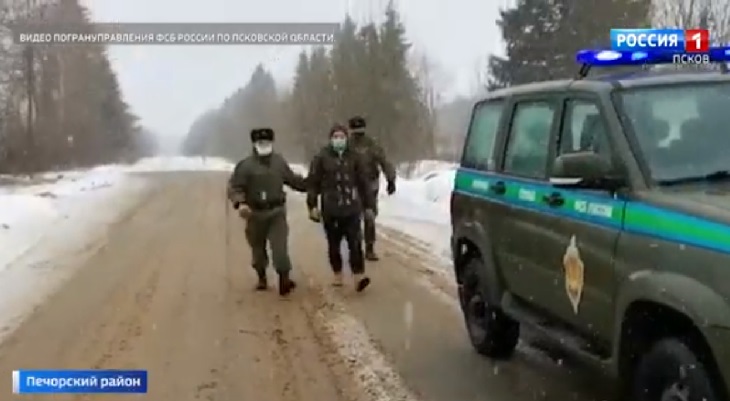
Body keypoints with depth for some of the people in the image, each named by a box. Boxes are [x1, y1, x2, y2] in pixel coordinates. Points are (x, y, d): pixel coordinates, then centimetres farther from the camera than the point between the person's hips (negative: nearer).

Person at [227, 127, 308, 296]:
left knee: (280, 246, -10)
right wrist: (240, 203, -29)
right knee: (258, 249, 13)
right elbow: (234, 187, -12)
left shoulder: (279, 162, 4)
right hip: (255, 214, -1)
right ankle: (262, 278, 32)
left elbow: (293, 179, 16)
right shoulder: (246, 165, -8)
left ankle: (284, 279, -6)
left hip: (277, 212, 1)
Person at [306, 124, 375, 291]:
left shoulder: (354, 157, 5)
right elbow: (313, 183, -1)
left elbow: (364, 182, 10)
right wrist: (312, 206, -5)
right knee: (334, 244, 10)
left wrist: (368, 205, 11)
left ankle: (359, 276, -10)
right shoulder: (321, 158, -2)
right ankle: (337, 274, 24)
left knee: (355, 242, -8)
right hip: (330, 209, -1)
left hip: (352, 208, 1)